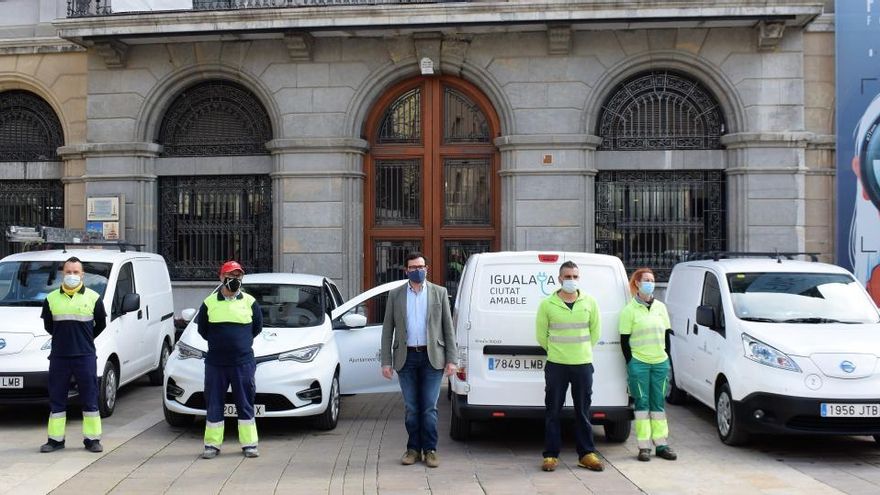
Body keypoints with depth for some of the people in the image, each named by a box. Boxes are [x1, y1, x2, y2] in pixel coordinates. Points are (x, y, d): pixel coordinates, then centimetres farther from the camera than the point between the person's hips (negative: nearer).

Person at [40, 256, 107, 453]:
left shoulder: (93, 298, 1)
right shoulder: (51, 298, 5)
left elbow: (101, 324, 10)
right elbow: (48, 325, 15)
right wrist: (64, 339, 12)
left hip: (85, 356, -2)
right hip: (59, 356, 2)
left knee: (89, 398, 1)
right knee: (56, 399, 6)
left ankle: (92, 439, 8)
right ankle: (55, 439, 15)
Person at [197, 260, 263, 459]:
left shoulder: (250, 302, 3)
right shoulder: (209, 303, 3)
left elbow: (257, 327, 14)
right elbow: (202, 329, 13)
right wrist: (218, 342, 10)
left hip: (243, 362, 0)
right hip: (215, 363, 0)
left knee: (245, 404, 4)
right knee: (214, 404, 5)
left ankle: (249, 444, 12)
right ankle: (212, 444, 14)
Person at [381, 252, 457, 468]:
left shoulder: (439, 293, 5)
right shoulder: (395, 295, 7)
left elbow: (448, 327, 4)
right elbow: (387, 330, 7)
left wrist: (451, 359, -3)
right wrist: (386, 361, 0)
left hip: (432, 357, -1)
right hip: (406, 357, 1)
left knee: (429, 408, 0)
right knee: (411, 408, 7)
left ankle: (430, 450, 10)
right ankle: (413, 449, 17)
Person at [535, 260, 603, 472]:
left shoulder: (590, 303, 4)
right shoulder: (547, 304, -2)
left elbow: (595, 331, 14)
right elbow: (541, 334, 6)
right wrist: (556, 350, 10)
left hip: (583, 364, 1)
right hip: (556, 365, -1)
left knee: (583, 411, 7)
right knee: (552, 411, 2)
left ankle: (586, 454, 16)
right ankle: (551, 455, 10)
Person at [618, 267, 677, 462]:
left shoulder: (660, 307, 12)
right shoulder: (629, 310, -2)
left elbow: (667, 334, 16)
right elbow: (624, 340, -3)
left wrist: (667, 358, 9)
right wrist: (630, 362, -7)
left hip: (660, 362, 4)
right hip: (638, 363, -4)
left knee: (658, 403, 8)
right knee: (642, 403, -1)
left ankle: (661, 444, 13)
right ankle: (644, 447, 3)